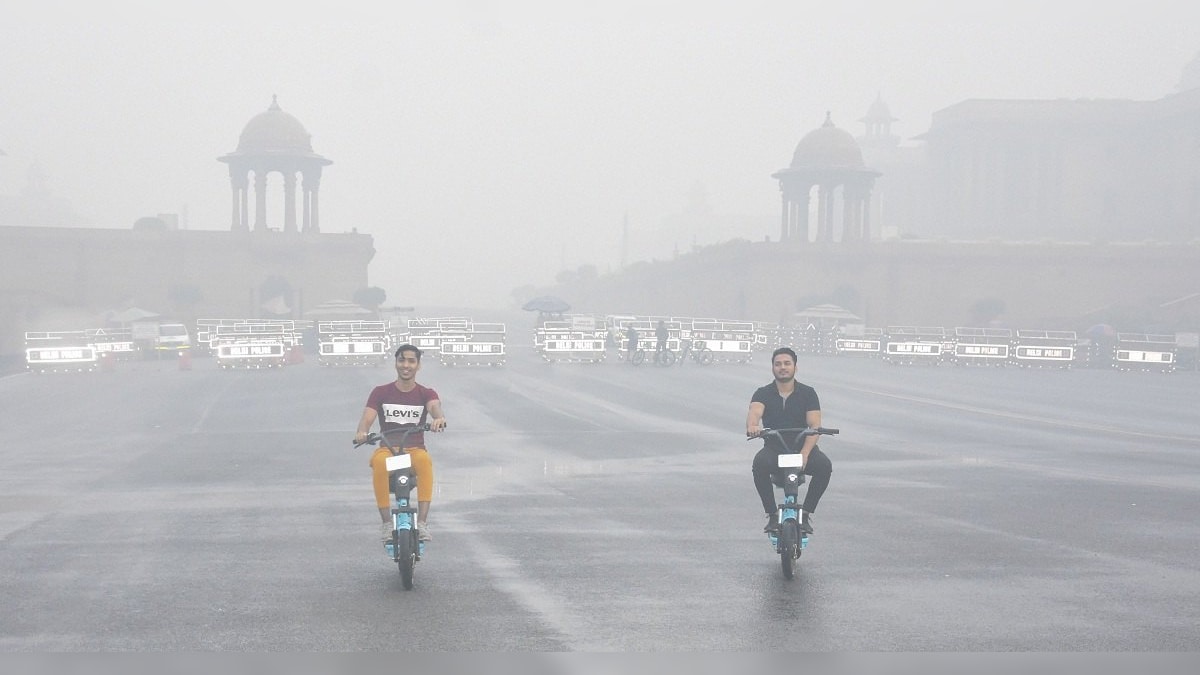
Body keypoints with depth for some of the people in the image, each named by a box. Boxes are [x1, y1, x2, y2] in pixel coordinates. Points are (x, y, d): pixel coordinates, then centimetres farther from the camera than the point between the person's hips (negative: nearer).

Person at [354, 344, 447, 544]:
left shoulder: (426, 394, 6)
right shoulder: (381, 393, 8)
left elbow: (434, 406, -17)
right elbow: (367, 417, -7)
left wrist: (438, 418, -44)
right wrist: (361, 432, -32)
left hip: (415, 450, 0)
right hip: (387, 449, 0)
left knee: (424, 460, -37)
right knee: (379, 462, -37)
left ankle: (422, 522, -38)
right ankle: (387, 523, -33)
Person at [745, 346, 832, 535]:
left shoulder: (808, 393, 2)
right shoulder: (763, 393, 2)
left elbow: (815, 425, -10)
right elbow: (754, 412, -21)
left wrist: (804, 454, -28)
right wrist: (752, 426, -48)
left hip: (802, 448, 0)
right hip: (774, 448, 0)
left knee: (824, 465, -31)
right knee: (760, 463, -34)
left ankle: (806, 513, -12)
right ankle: (772, 514, -18)